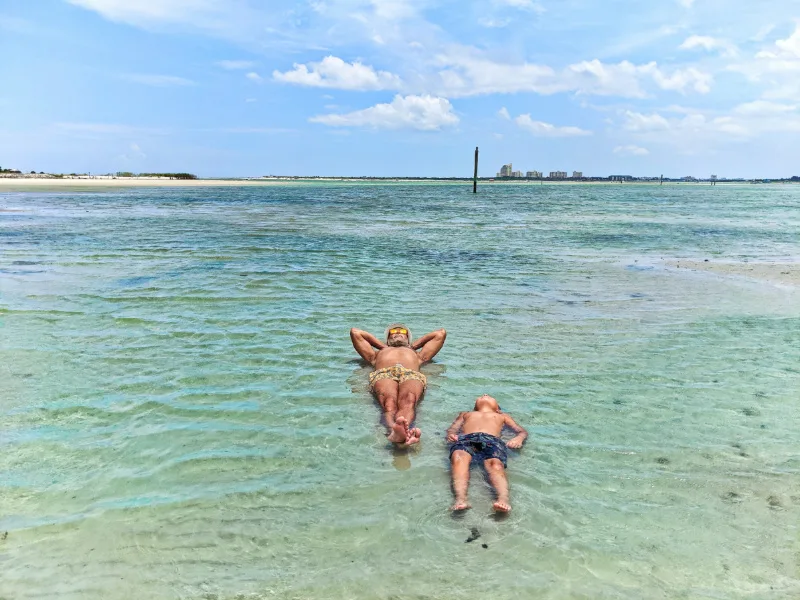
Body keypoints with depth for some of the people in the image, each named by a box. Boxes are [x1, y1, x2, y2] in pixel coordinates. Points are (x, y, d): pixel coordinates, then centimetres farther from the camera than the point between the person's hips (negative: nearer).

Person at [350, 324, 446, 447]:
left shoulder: (418, 354, 52)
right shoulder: (377, 354, 50)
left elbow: (441, 333, 59)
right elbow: (355, 332, 56)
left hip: (412, 375, 1)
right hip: (384, 374, 0)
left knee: (408, 402, -40)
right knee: (389, 403, -40)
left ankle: (403, 430, -73)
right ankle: (393, 430, -73)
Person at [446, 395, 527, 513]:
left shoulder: (502, 416, 42)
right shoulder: (465, 414, 45)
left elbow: (522, 431, 28)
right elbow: (452, 429, 28)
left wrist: (519, 438, 2)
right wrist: (450, 435, 1)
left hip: (492, 440, 0)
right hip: (466, 439, 0)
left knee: (495, 464, -38)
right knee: (458, 458, -39)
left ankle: (503, 499, -62)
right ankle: (461, 499, -59)